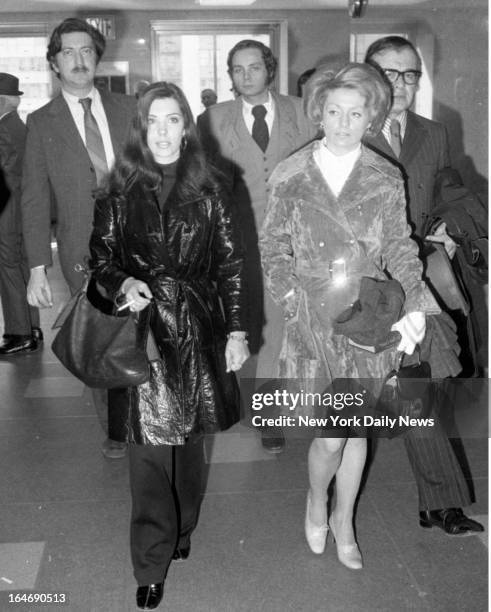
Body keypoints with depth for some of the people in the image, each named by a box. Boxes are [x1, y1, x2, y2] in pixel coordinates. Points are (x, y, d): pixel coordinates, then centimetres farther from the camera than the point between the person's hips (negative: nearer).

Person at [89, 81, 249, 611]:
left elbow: (231, 261, 2)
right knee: (149, 446, -3)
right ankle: (151, 567, 9)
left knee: (188, 437, 15)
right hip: (141, 330, -1)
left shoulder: (207, 189, 1)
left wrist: (237, 329, -1)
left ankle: (182, 528, 38)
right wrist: (121, 282, -15)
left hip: (198, 328, 1)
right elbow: (101, 254, 7)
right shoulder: (120, 190, 1)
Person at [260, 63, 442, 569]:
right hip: (314, 319, -1)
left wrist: (414, 304, -9)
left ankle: (344, 519, 35)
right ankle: (316, 500, 30)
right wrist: (293, 295, -9)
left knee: (356, 427, 12)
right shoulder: (289, 176, -1)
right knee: (330, 435, -4)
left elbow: (400, 249, 4)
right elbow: (273, 245, 4)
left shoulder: (386, 180, 1)